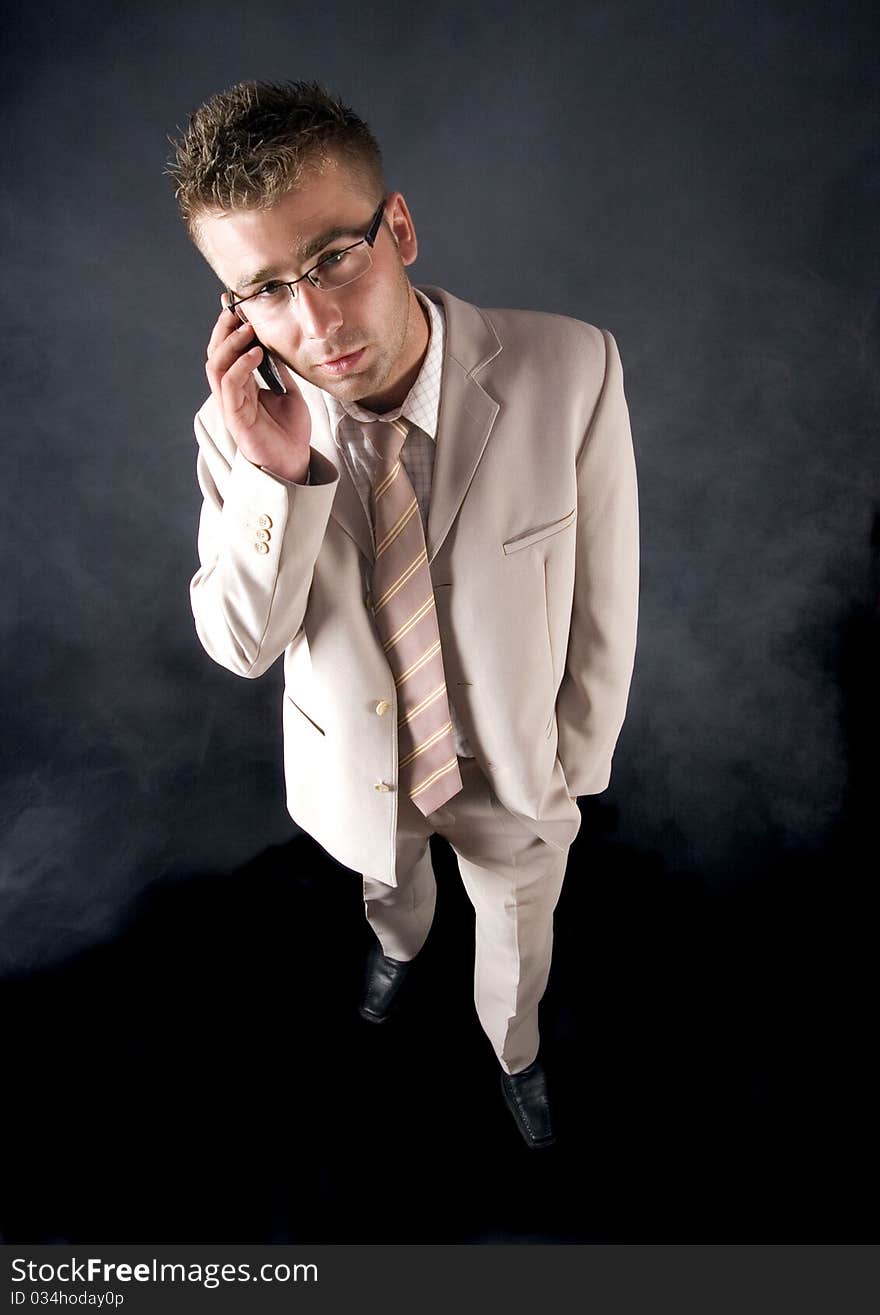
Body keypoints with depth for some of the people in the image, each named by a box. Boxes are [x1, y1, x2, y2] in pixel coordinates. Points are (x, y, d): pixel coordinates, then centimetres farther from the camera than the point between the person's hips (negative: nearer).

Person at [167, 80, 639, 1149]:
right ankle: (400, 944, 72)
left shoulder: (570, 372, -29)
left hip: (514, 772, -1)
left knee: (518, 937, 27)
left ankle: (514, 1051, 62)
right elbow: (239, 645, -17)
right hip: (353, 771, 2)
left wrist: (577, 764, -4)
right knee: (387, 883, 34)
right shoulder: (239, 427, -21)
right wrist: (274, 474, -35)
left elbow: (603, 599, -17)